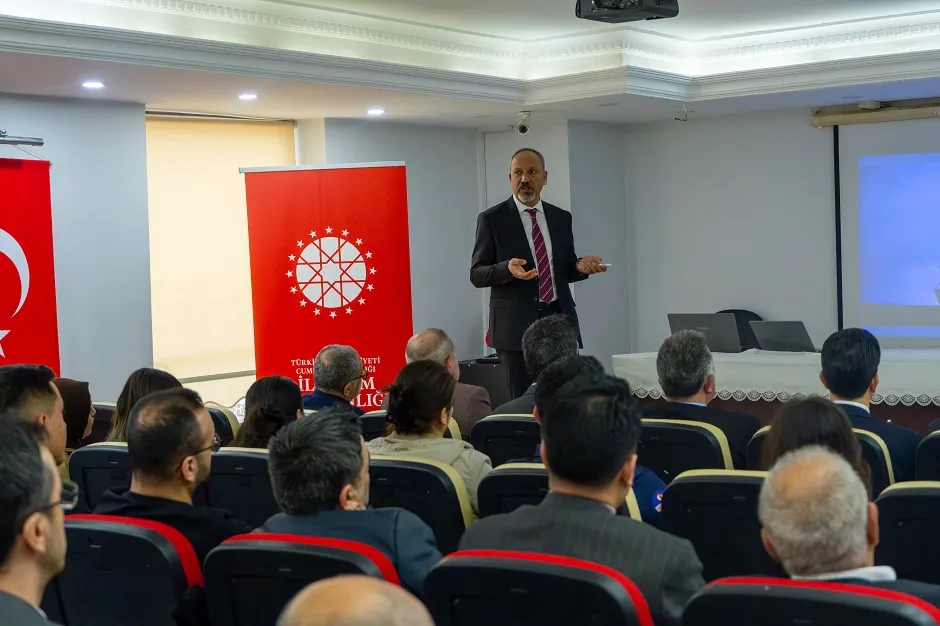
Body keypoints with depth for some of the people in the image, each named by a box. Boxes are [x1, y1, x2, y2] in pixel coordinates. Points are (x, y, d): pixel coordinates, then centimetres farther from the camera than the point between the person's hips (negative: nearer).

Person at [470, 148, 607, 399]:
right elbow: (477, 274, -3)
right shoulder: (491, 219, 0)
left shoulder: (561, 218, 12)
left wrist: (579, 266, -5)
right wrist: (507, 268, -22)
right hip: (516, 324, -3)